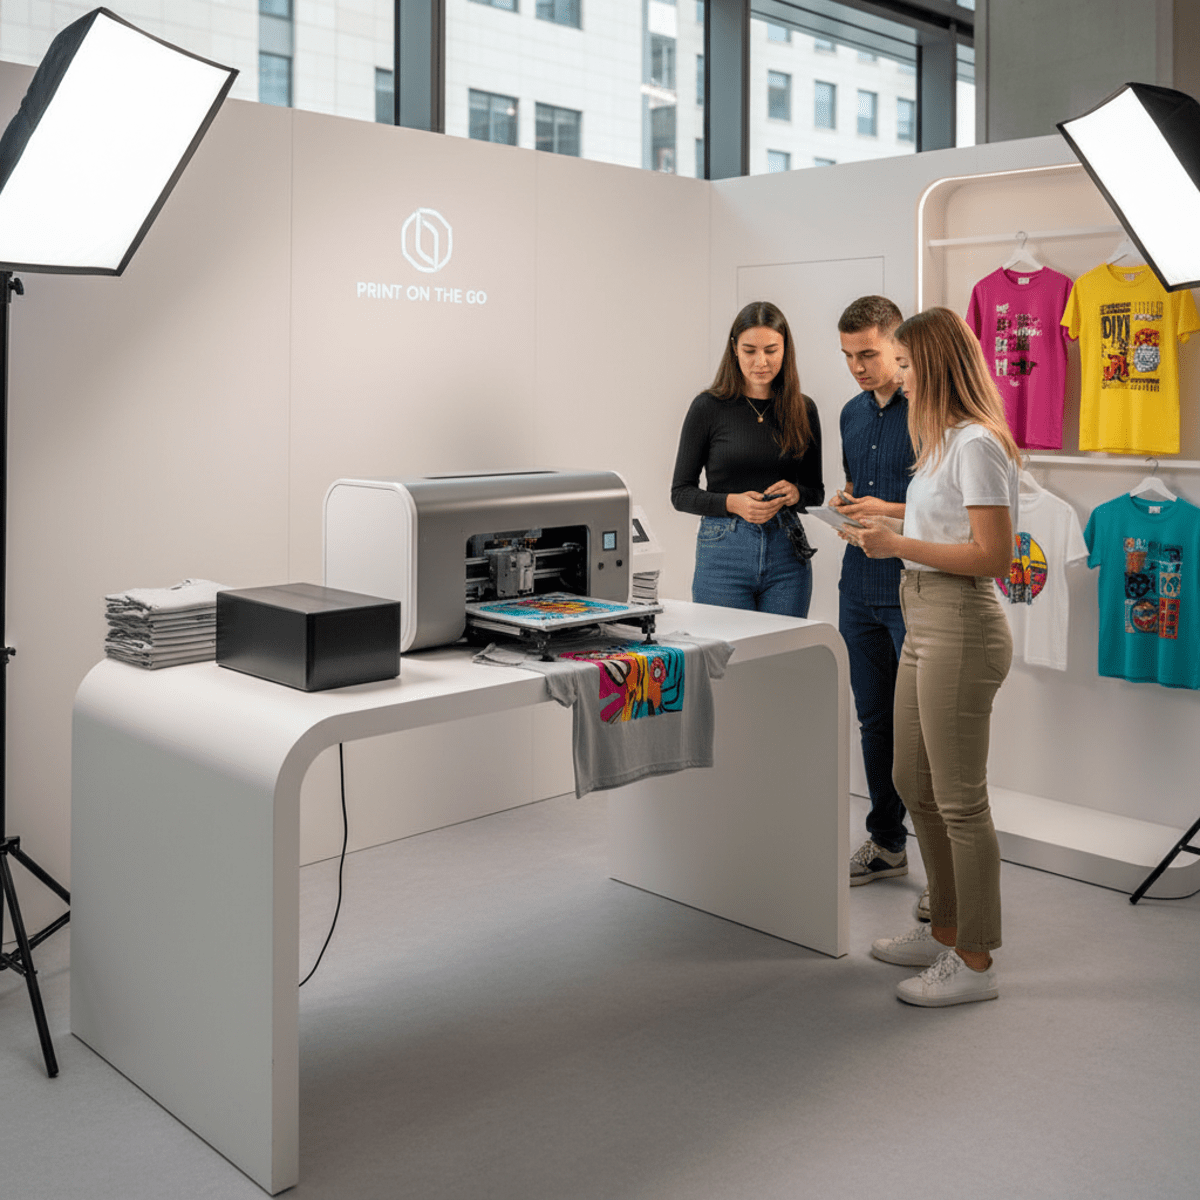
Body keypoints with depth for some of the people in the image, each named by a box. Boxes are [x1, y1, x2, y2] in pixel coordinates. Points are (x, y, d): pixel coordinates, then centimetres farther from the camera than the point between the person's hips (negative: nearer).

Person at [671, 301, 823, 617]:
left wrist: (796, 493, -9)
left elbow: (816, 491, 14)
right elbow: (681, 493, 0)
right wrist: (733, 503, -16)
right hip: (723, 552, -2)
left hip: (787, 554, 3)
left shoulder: (803, 410, 7)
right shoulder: (708, 408, -2)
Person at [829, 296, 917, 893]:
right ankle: (886, 842, 28)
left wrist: (890, 512, -19)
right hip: (860, 588, 7)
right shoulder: (853, 413, 14)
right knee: (874, 720, 14)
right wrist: (845, 500, 3)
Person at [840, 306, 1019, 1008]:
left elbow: (995, 556, -22)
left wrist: (899, 544, -18)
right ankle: (946, 932, 32)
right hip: (925, 624, 11)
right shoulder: (947, 440, 15)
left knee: (959, 800, -1)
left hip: (960, 627, -11)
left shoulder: (977, 444, -16)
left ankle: (975, 963, 12)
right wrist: (888, 530, 10)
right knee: (914, 784, 17)